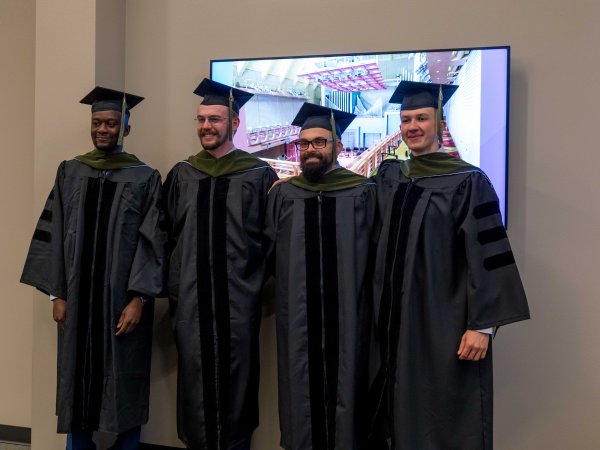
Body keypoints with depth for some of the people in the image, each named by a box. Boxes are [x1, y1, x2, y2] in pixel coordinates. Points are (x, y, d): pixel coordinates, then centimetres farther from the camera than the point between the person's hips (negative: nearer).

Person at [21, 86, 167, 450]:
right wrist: (57, 293, -2)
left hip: (124, 301, -3)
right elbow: (53, 235, 5)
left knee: (124, 387, 5)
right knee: (77, 382, 10)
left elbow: (152, 241, -7)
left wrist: (139, 298, -14)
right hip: (77, 299, 3)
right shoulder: (70, 172, 7)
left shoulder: (145, 178, -2)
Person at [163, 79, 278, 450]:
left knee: (234, 385, 7)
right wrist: (173, 290, 6)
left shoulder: (259, 175, -2)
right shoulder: (182, 175, 8)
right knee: (195, 385, 9)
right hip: (191, 301, 3)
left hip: (238, 301, -2)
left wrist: (257, 282, -6)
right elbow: (167, 235, 11)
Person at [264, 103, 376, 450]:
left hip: (347, 316, -2)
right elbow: (267, 252, 8)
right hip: (297, 320, 2)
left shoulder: (363, 193, -1)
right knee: (301, 392, 10)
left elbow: (376, 255, -1)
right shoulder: (283, 195, 7)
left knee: (345, 390, 6)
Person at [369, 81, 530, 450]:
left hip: (446, 320, -5)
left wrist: (481, 324, -17)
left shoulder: (468, 181, -9)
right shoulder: (388, 176, 8)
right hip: (398, 319, 6)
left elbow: (485, 256, -13)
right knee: (406, 413, 15)